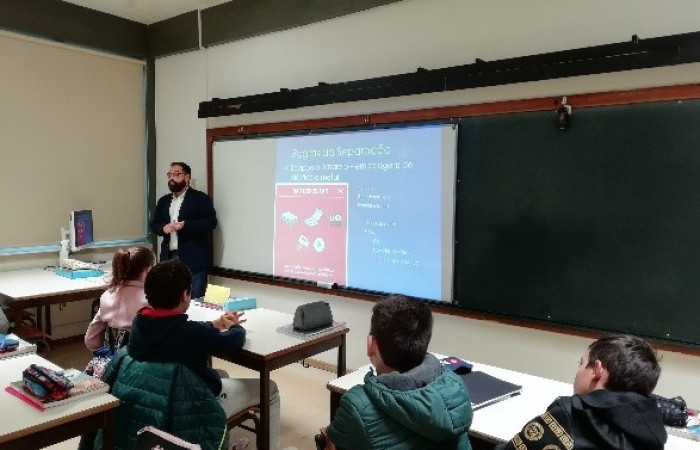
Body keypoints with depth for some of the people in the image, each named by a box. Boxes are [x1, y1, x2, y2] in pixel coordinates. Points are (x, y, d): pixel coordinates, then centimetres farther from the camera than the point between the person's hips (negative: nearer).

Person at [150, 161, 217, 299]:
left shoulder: (200, 198, -1)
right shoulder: (163, 201, 18)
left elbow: (210, 222, -10)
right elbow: (154, 225, 16)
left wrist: (185, 224, -21)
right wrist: (163, 228, -7)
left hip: (193, 259, -5)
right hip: (169, 257, 6)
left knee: (194, 300, -4)